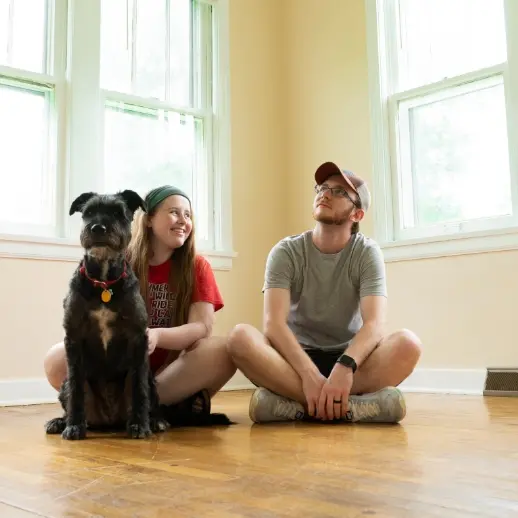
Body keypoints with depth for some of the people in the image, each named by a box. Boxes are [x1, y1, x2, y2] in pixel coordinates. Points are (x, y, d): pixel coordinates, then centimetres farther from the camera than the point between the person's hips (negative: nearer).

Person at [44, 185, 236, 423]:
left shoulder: (197, 267, 1)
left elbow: (202, 326, -11)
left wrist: (156, 336, -32)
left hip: (171, 370, 0)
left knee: (224, 350, -29)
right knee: (56, 359, -27)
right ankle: (174, 403, -26)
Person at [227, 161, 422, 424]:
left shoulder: (367, 252, -5)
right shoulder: (286, 251, -5)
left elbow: (375, 323, -19)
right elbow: (274, 323, -19)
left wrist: (345, 367, -40)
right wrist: (310, 374, -36)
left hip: (349, 359, 0)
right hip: (296, 358, 0)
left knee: (407, 343, -29)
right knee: (241, 337, -31)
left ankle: (304, 403, -33)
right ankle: (354, 405, -36)